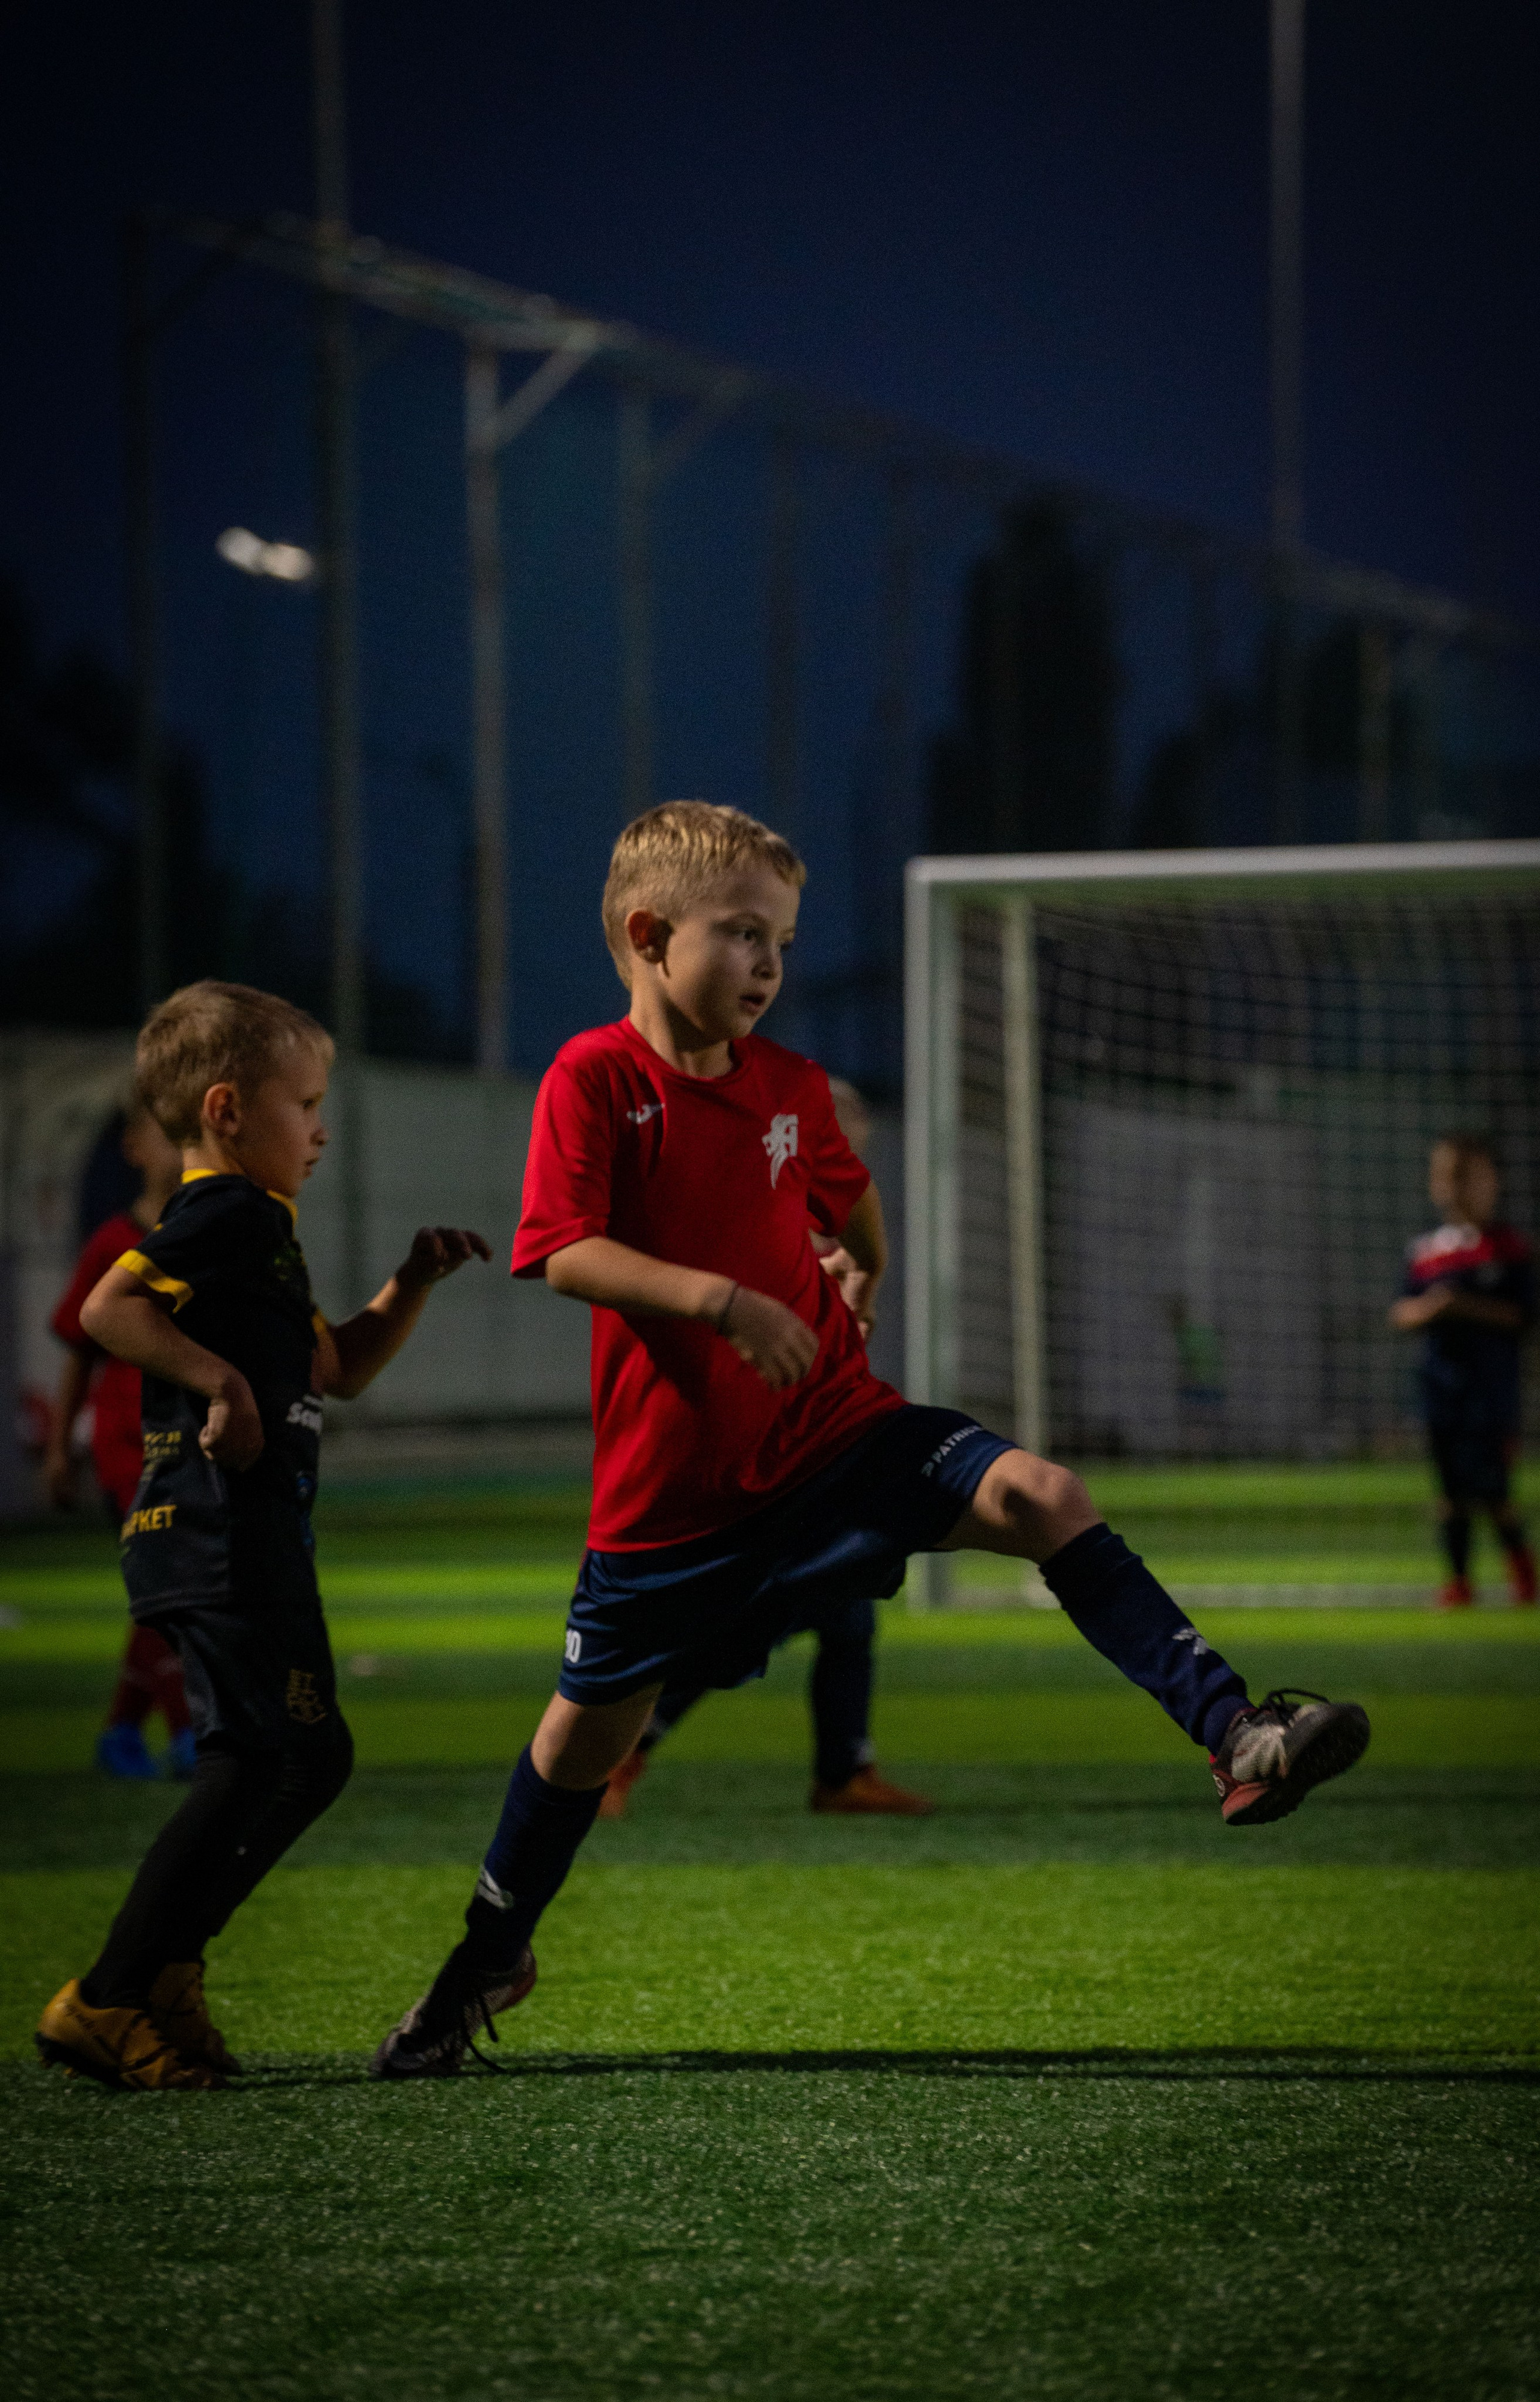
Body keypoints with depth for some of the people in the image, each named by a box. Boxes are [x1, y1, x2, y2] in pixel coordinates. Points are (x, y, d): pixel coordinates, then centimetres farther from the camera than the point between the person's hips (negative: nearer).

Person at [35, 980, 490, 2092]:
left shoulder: (254, 1228, 24)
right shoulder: (226, 1215, -10)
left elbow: (336, 1366, 32)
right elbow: (108, 1308, -24)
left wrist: (413, 1283, 20)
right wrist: (220, 1380, -23)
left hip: (253, 1536, 11)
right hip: (223, 1533, -11)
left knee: (309, 1758, 14)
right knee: (262, 1761, -12)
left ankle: (163, 1968, 14)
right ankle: (110, 2000, -13)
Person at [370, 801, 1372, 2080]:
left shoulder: (792, 1086, 4)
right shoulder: (596, 1077, -12)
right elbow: (565, 1253, -23)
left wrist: (863, 1273, 5)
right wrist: (717, 1298, -31)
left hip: (829, 1424, 3)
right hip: (672, 1471, -3)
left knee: (1042, 1496, -19)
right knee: (590, 1724, 8)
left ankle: (1236, 1734, -26)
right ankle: (491, 1954, 32)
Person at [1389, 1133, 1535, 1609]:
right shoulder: (1425, 1250, 10)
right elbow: (1401, 1314, 13)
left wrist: (1465, 1306, -17)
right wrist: (1425, 1310, -10)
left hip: (1492, 1379, -4)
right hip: (1441, 1375, 4)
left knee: (1488, 1486, -7)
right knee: (1451, 1487, 4)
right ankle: (1458, 1578, 12)